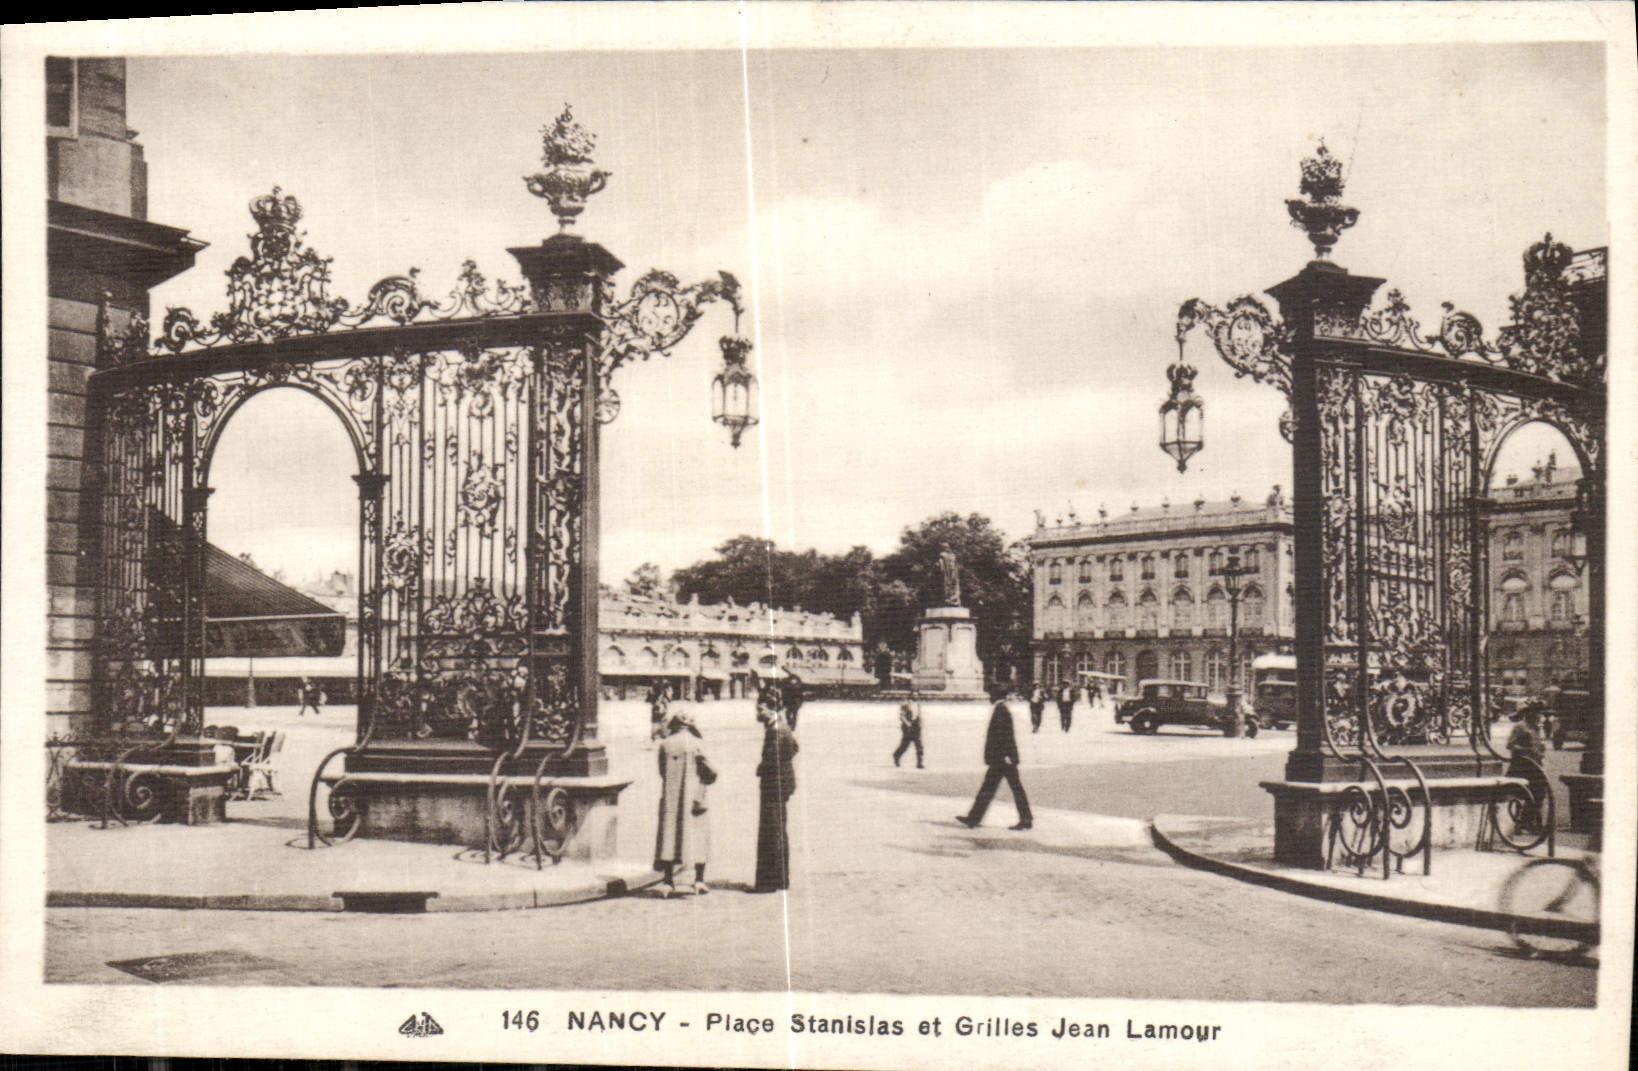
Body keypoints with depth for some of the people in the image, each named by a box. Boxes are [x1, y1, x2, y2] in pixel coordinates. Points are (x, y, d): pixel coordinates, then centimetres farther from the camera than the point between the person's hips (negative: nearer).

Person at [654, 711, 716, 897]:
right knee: (699, 835, 8)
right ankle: (699, 880, 5)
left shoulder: (665, 745, 1)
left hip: (670, 797, 2)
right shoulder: (696, 744, -6)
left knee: (670, 834, 6)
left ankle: (668, 881, 3)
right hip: (693, 796, -2)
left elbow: (662, 772, 8)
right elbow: (710, 774, -6)